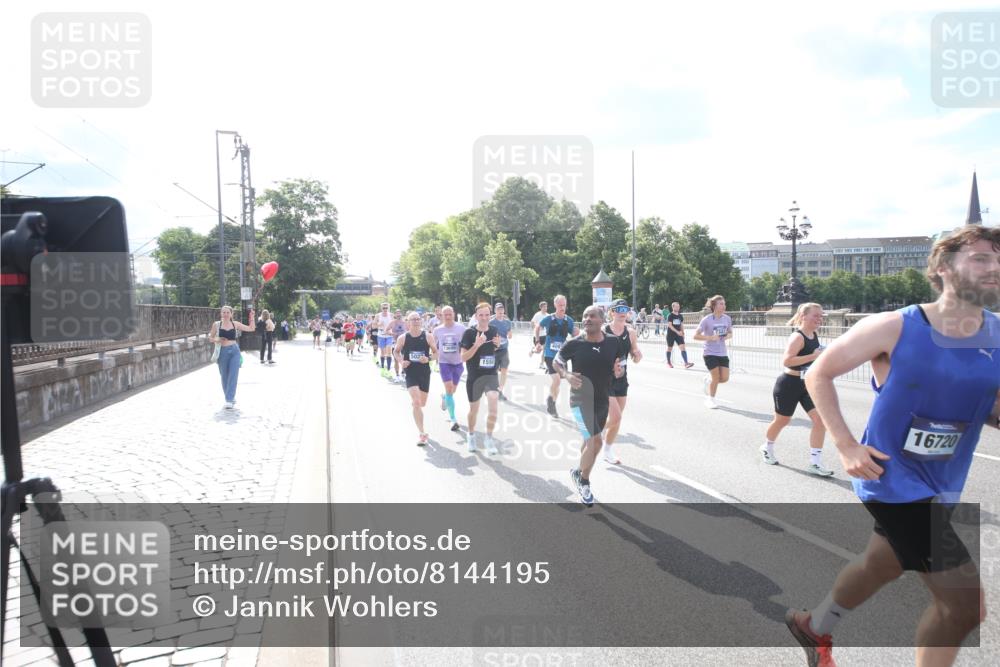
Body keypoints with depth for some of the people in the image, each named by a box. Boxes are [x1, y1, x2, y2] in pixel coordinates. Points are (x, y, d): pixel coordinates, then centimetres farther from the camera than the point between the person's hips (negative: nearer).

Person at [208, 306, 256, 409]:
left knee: (233, 376, -9)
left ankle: (230, 400, -9)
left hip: (234, 351, -1)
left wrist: (252, 318, -2)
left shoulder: (235, 324, 4)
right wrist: (217, 340, -13)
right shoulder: (216, 324, 2)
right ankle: (231, 397, 27)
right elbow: (210, 338, 8)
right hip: (223, 352, 1)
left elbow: (251, 329, 10)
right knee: (224, 376, 9)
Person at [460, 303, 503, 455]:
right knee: (474, 409, 13)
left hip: (491, 375, 2)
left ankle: (489, 439, -3)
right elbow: (463, 357, -13)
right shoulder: (469, 333, -11)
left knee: (493, 405, -18)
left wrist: (497, 345, -3)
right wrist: (476, 345, -27)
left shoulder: (494, 330, 1)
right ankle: (471, 435, 40)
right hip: (474, 377, -2)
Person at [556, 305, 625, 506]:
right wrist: (566, 375, -20)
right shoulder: (574, 344, -14)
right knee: (594, 442, -12)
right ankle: (584, 481, 13)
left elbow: (618, 367, 8)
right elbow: (556, 361, 0)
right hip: (581, 400, -5)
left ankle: (579, 474, 44)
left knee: (591, 442, 19)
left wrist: (619, 372, -16)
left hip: (603, 400, 5)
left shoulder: (613, 342, -5)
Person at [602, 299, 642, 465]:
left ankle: (608, 452, 31)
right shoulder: (603, 332, -14)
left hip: (622, 380, 5)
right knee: (615, 417, -14)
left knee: (617, 420, 12)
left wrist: (637, 354, -12)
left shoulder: (630, 332, 1)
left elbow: (636, 358, 9)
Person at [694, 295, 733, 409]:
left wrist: (728, 336, -8)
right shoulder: (707, 319, -13)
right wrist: (710, 337, -24)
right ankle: (710, 399, 19)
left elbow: (730, 333, 16)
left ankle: (709, 379, 32)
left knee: (725, 378, -1)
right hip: (710, 353, -5)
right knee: (716, 377, -4)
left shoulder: (727, 318, 1)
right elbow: (696, 336, -13)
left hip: (722, 353, 5)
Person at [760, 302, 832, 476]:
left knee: (820, 419, -7)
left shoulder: (814, 335, 5)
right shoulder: (797, 337, -21)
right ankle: (767, 448, 38)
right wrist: (813, 356, -32)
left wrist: (822, 357, 6)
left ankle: (815, 463, -1)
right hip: (789, 384, -7)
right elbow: (786, 361, -33)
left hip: (807, 384, 7)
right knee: (782, 420, 10)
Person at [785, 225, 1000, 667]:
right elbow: (818, 374, -9)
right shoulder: (895, 328, -17)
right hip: (893, 480, -7)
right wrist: (845, 445, -17)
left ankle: (813, 628, 52)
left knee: (879, 567, 25)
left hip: (943, 486, 7)